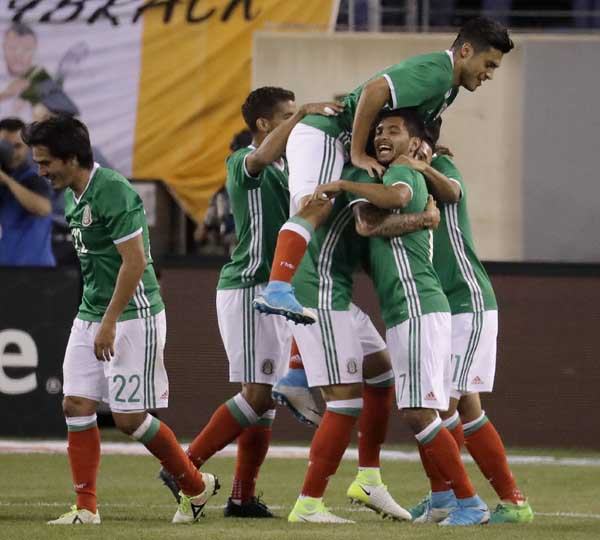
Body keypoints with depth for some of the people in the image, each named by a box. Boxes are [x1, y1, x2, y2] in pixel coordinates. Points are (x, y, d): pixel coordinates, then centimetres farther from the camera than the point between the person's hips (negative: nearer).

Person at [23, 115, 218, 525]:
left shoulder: (112, 192, -19)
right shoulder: (72, 197, 11)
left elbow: (135, 262, -21)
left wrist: (109, 322, -21)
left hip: (133, 317, -9)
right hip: (89, 316, 9)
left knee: (130, 417, -6)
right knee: (77, 407, 0)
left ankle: (195, 487, 13)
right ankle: (86, 508, 4)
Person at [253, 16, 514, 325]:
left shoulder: (447, 84, 17)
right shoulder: (436, 72, -17)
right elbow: (375, 90, -29)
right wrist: (358, 155, -24)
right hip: (322, 136, -11)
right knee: (317, 207, -31)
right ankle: (277, 290, -51)